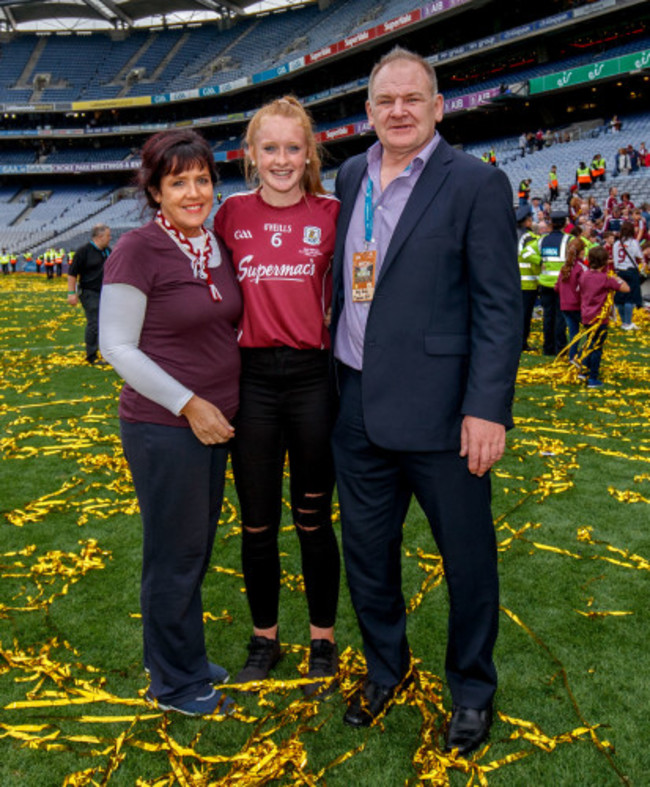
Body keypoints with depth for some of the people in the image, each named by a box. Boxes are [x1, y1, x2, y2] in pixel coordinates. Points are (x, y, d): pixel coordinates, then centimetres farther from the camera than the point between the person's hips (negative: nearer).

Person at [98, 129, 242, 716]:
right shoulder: (138, 250, -13)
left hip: (214, 420, 7)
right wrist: (189, 404, -17)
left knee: (198, 549, 17)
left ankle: (189, 662, 36)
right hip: (164, 426, -7)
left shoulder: (217, 245, 8)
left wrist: (219, 403, 6)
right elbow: (117, 347, -14)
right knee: (176, 554, 5)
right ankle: (173, 684, 24)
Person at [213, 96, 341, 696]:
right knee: (257, 524, 11)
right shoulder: (233, 213, 4)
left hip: (314, 377, -2)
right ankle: (265, 638, 32)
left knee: (314, 520, 9)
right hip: (252, 379, 2)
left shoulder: (332, 213, -1)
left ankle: (323, 640, 29)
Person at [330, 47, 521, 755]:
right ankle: (385, 666, 41)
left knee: (467, 558, 10)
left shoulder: (476, 185, -7)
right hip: (358, 405, 6)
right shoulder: (352, 176, 11)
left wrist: (487, 409, -18)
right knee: (365, 550, 17)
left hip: (438, 410, -5)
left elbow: (499, 307, -11)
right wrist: (340, 374, 14)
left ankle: (472, 688, 33)